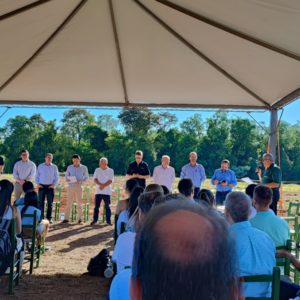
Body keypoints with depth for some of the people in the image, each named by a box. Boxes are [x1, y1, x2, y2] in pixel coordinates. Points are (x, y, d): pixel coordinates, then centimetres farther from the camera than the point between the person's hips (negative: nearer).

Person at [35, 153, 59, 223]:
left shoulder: (54, 167, 6)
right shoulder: (40, 166, 7)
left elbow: (57, 177, 8)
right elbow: (37, 176, 11)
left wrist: (54, 184, -4)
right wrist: (38, 184, -1)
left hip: (50, 187, 0)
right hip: (42, 186, 0)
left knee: (50, 203, 0)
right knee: (41, 202, 0)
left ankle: (49, 218, 6)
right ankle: (41, 217, 6)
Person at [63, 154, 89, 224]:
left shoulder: (84, 168, 5)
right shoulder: (69, 167, 10)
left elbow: (86, 177, 6)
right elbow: (66, 176, 15)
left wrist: (80, 181, -12)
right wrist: (68, 180, -8)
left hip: (79, 187, -1)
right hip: (70, 186, 2)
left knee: (79, 203, 1)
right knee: (69, 203, -1)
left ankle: (80, 219, 5)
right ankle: (66, 218, 3)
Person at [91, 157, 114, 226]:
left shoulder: (110, 170, 2)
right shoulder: (97, 170, 10)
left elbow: (110, 181, -7)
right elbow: (95, 179, -1)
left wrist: (104, 185, -19)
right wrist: (100, 184, -19)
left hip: (107, 192, -2)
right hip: (98, 191, 2)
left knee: (107, 206, 0)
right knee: (96, 206, 3)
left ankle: (108, 221, 5)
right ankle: (95, 220, 11)